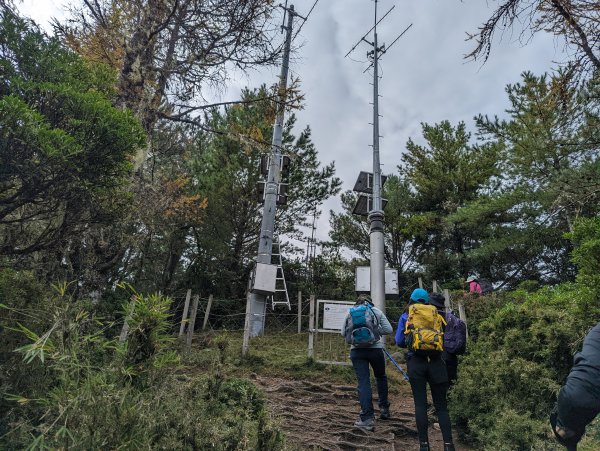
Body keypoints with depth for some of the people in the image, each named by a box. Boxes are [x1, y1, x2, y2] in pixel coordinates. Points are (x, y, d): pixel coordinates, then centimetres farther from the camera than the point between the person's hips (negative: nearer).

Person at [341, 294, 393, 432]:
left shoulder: (350, 312, 7)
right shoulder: (376, 311, 5)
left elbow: (343, 333, 7)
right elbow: (388, 329, -1)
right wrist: (376, 330, 15)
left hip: (357, 350, 0)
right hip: (375, 349, 0)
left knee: (363, 382, 0)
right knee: (381, 377, 23)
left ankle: (367, 418, -5)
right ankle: (384, 408, 32)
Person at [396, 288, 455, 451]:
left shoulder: (405, 317, 6)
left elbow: (399, 342, 5)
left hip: (416, 362, -1)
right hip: (436, 362, 1)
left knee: (420, 403, 4)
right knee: (441, 404, 7)